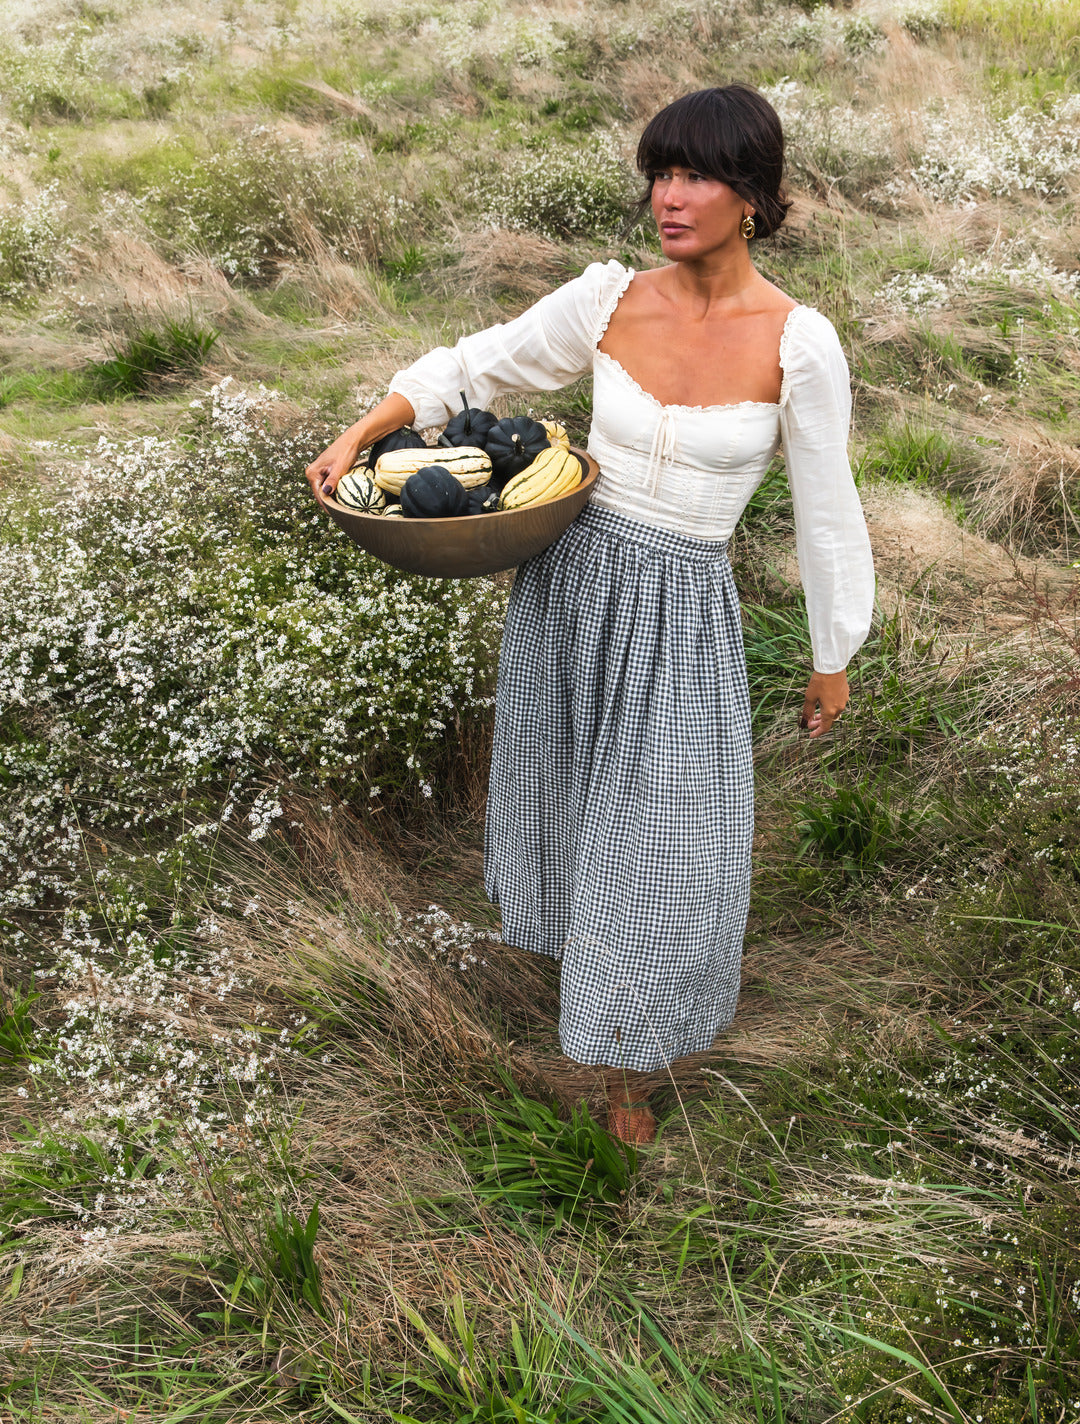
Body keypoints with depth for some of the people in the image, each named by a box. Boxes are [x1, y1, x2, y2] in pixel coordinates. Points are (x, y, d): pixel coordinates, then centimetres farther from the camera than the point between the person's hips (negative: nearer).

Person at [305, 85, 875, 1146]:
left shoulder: (797, 344, -13)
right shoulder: (608, 301, -6)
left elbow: (825, 510, -5)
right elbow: (470, 367, 5)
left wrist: (833, 660, 2)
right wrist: (358, 438, -6)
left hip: (682, 608, -3)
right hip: (569, 576, 3)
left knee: (664, 831, 4)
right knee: (565, 783, 22)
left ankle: (626, 1064, 30)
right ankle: (564, 925, 56)